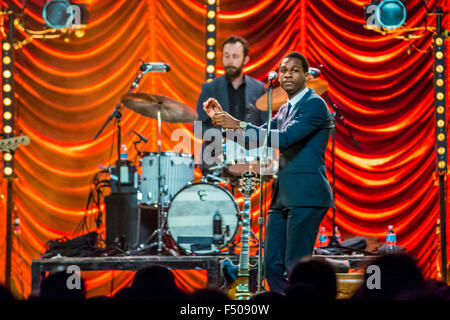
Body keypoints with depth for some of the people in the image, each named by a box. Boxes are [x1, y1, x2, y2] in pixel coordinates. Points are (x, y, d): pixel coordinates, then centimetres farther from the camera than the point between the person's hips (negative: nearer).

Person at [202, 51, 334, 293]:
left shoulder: (314, 104, -8)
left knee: (296, 267, -12)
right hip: (283, 196, 9)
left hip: (305, 195, -9)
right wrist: (221, 119, 4)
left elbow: (284, 138, -21)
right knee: (273, 265, 7)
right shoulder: (285, 110, 20)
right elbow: (254, 138, 18)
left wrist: (238, 125, -24)